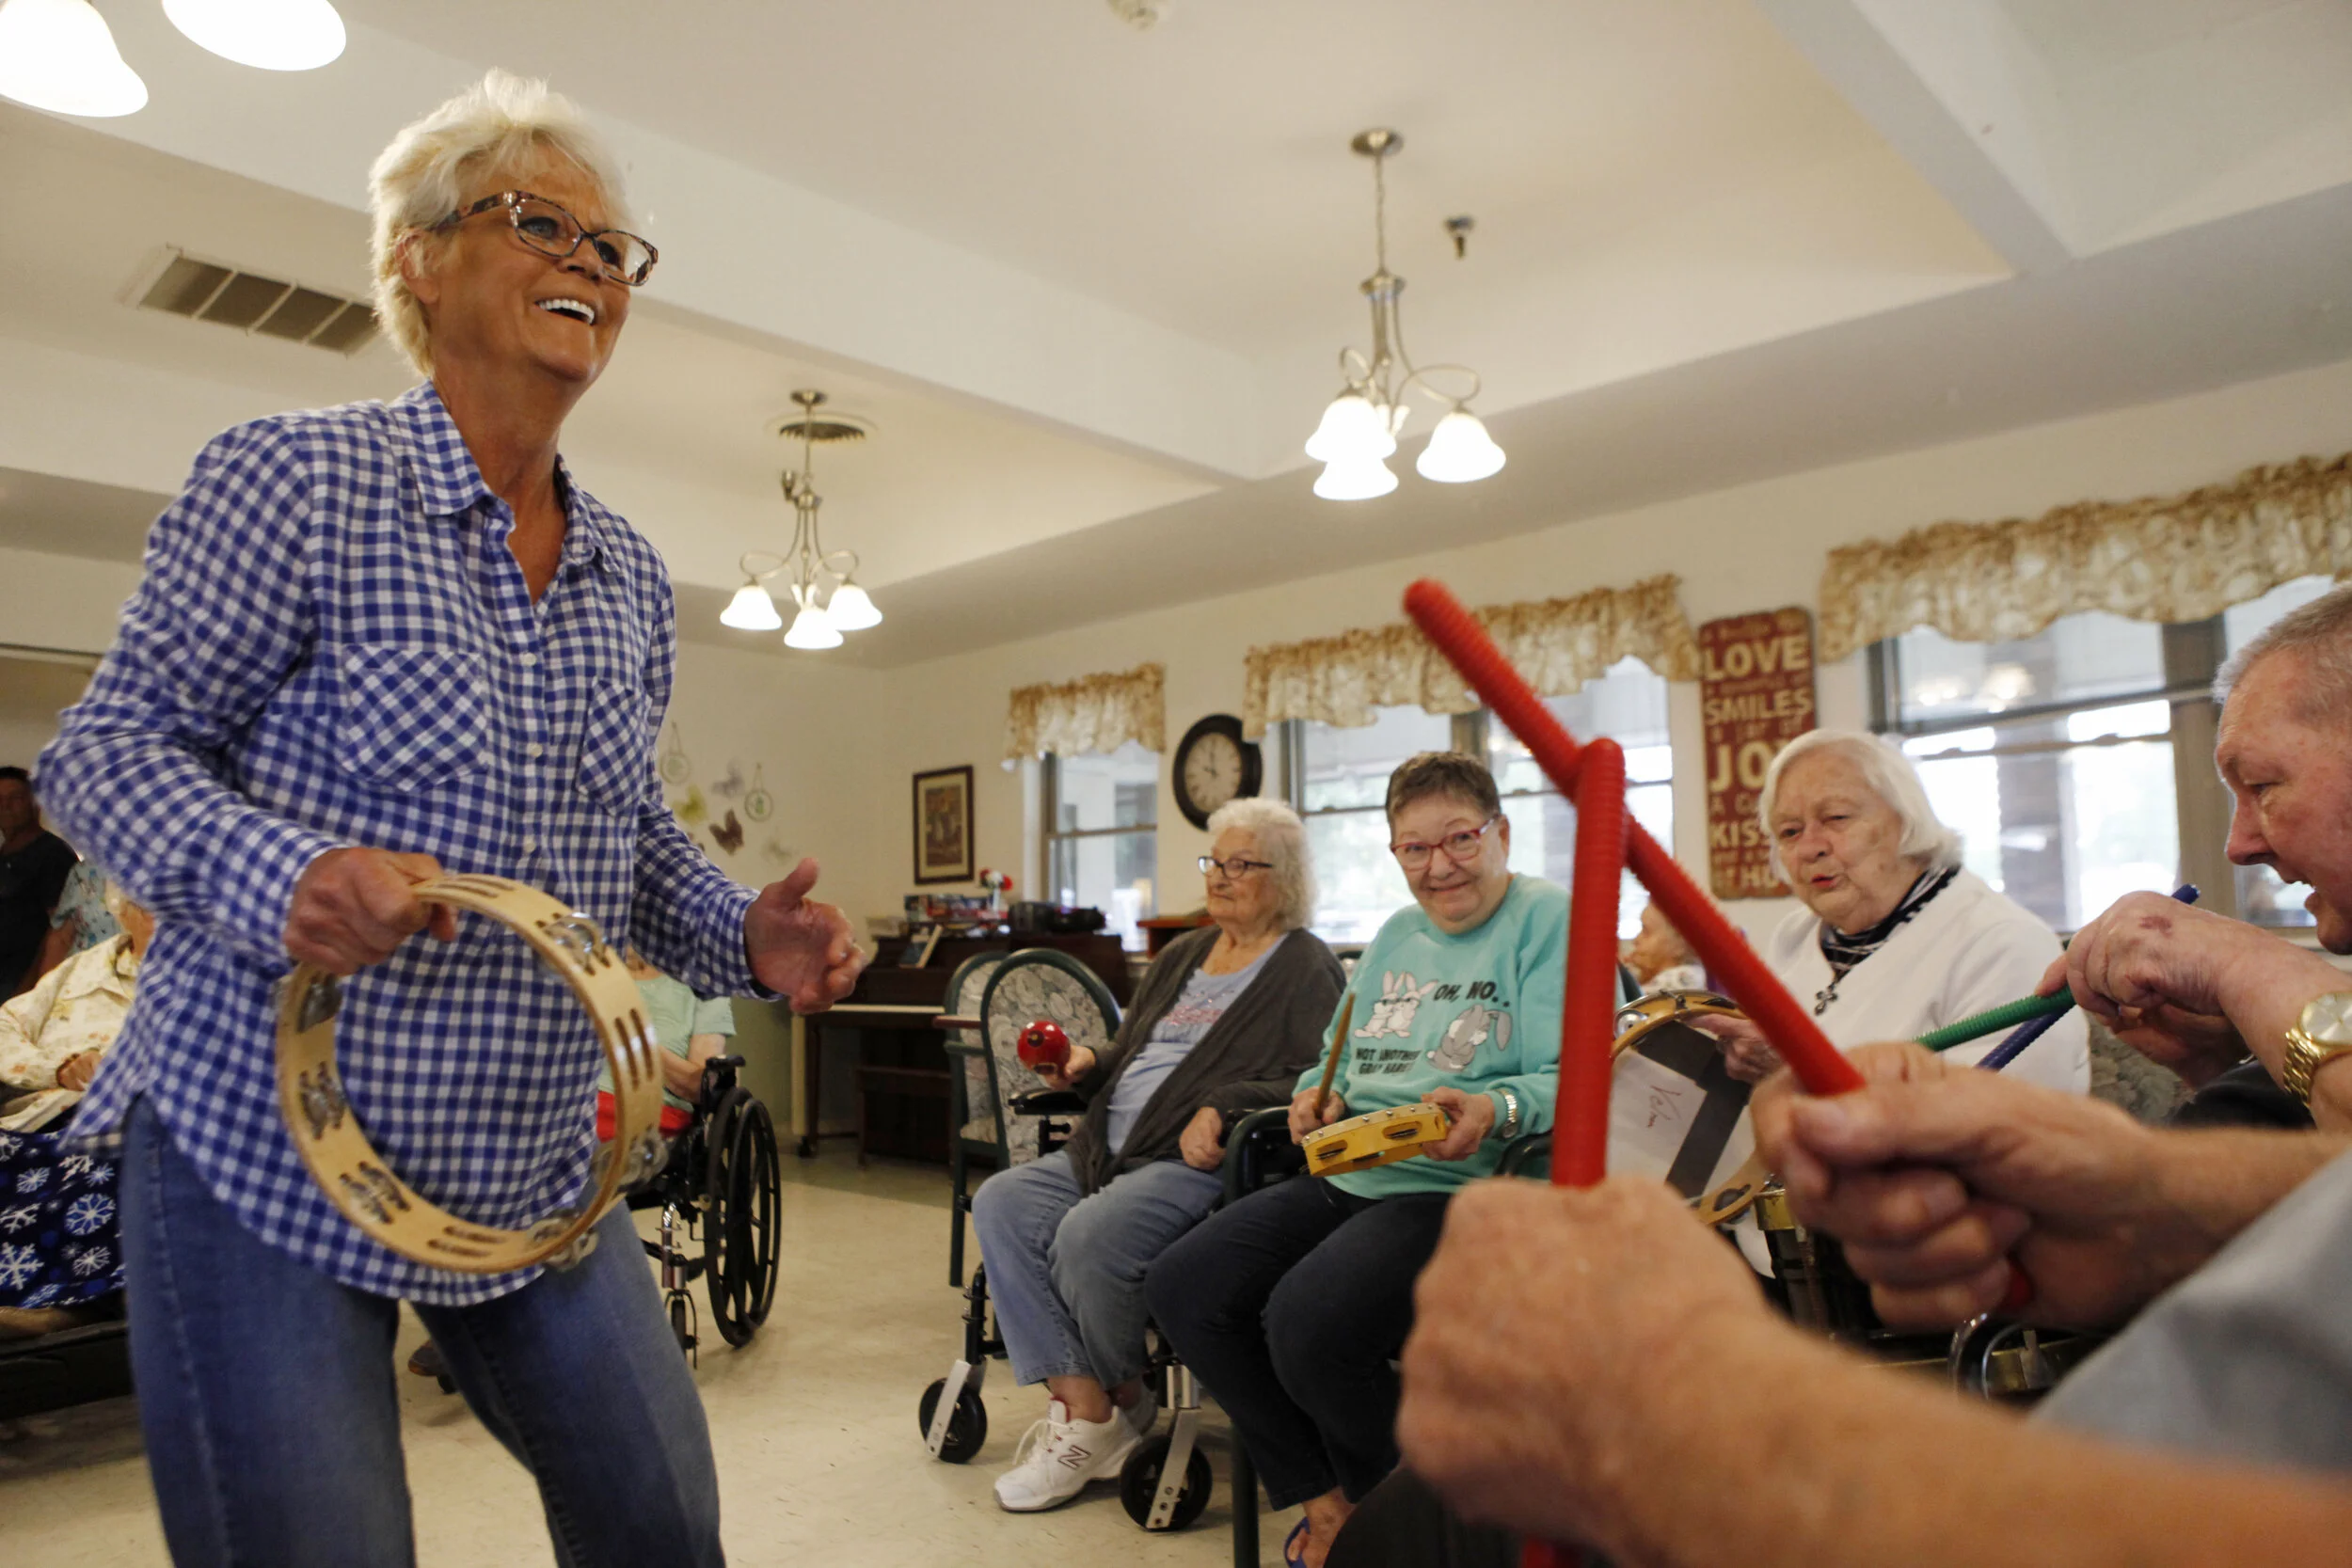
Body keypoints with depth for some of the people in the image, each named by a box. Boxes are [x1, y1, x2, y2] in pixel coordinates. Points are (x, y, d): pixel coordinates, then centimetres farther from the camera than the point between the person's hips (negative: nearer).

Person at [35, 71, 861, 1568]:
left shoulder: (632, 578, 7)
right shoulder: (298, 476, -10)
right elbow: (110, 747, -8)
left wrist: (748, 936, -6)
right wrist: (283, 875, -28)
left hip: (536, 1168, 6)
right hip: (268, 1149, -5)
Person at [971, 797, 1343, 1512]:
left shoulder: (1306, 968, 0)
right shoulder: (1180, 956, 24)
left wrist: (1224, 1110, -23)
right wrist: (1087, 1065, 9)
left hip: (1202, 1161, -8)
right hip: (1110, 1151, 8)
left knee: (1091, 1236, -30)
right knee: (1000, 1204, -14)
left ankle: (1120, 1400, -1)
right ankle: (1080, 1404, -16)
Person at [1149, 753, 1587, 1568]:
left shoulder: (1552, 919, -3)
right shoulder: (1395, 936, 21)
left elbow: (1573, 1081, -14)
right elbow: (1339, 1058, 27)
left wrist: (1496, 1110, -33)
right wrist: (1319, 1092, 5)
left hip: (1463, 1190, -8)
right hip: (1349, 1178, 8)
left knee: (1306, 1321, -31)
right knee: (1180, 1286, -7)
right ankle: (1325, 1498, 10)